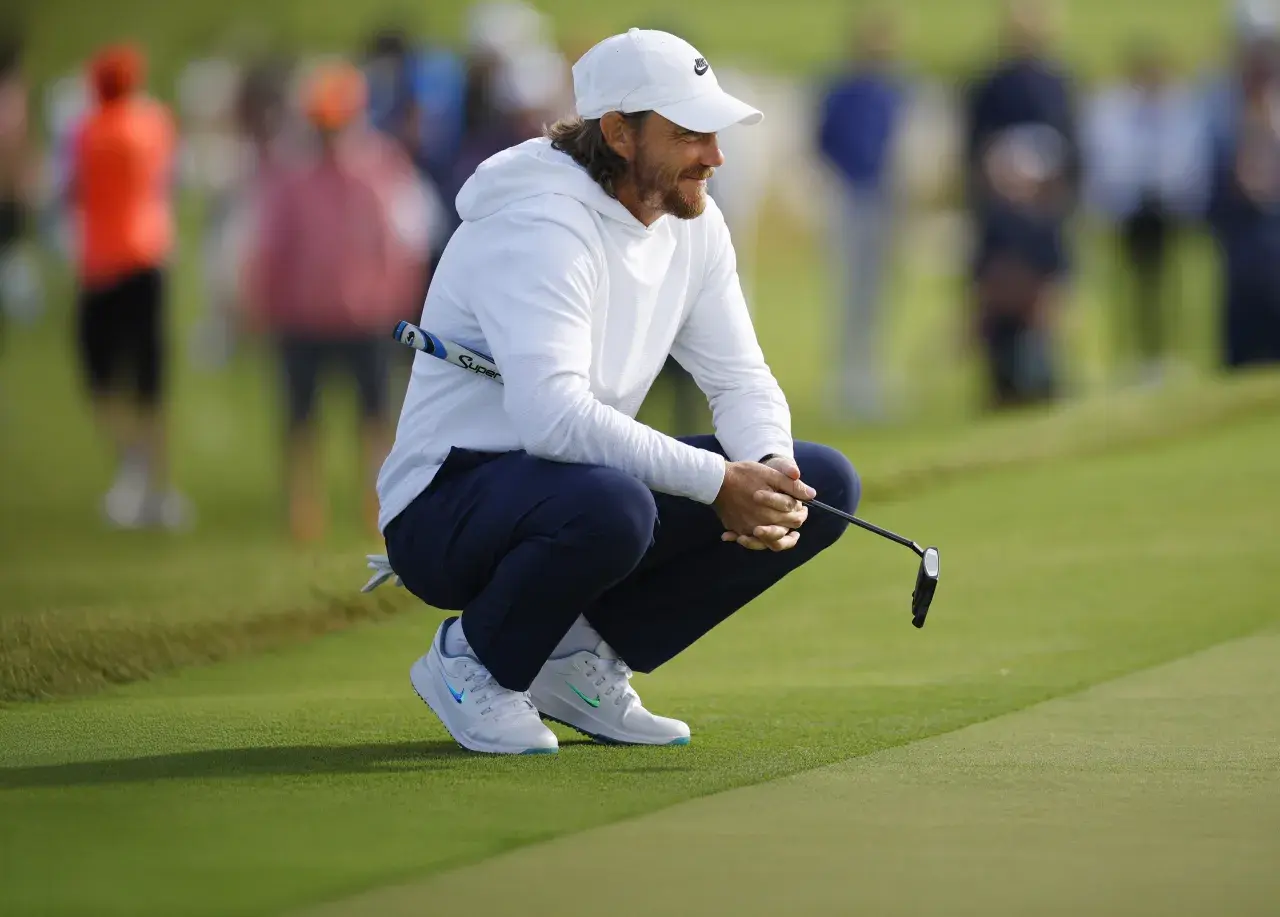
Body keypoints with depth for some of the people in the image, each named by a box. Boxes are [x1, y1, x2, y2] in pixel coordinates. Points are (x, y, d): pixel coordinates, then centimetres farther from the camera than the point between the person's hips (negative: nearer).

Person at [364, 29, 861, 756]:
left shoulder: (694, 224, 4)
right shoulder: (540, 225, -24)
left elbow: (741, 382, 8)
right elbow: (552, 416, -36)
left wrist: (771, 473, -15)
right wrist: (718, 482, -33)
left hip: (593, 490, 9)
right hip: (448, 506, -9)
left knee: (824, 482, -2)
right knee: (609, 505, -41)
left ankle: (583, 658, 5)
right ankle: (472, 662, -9)